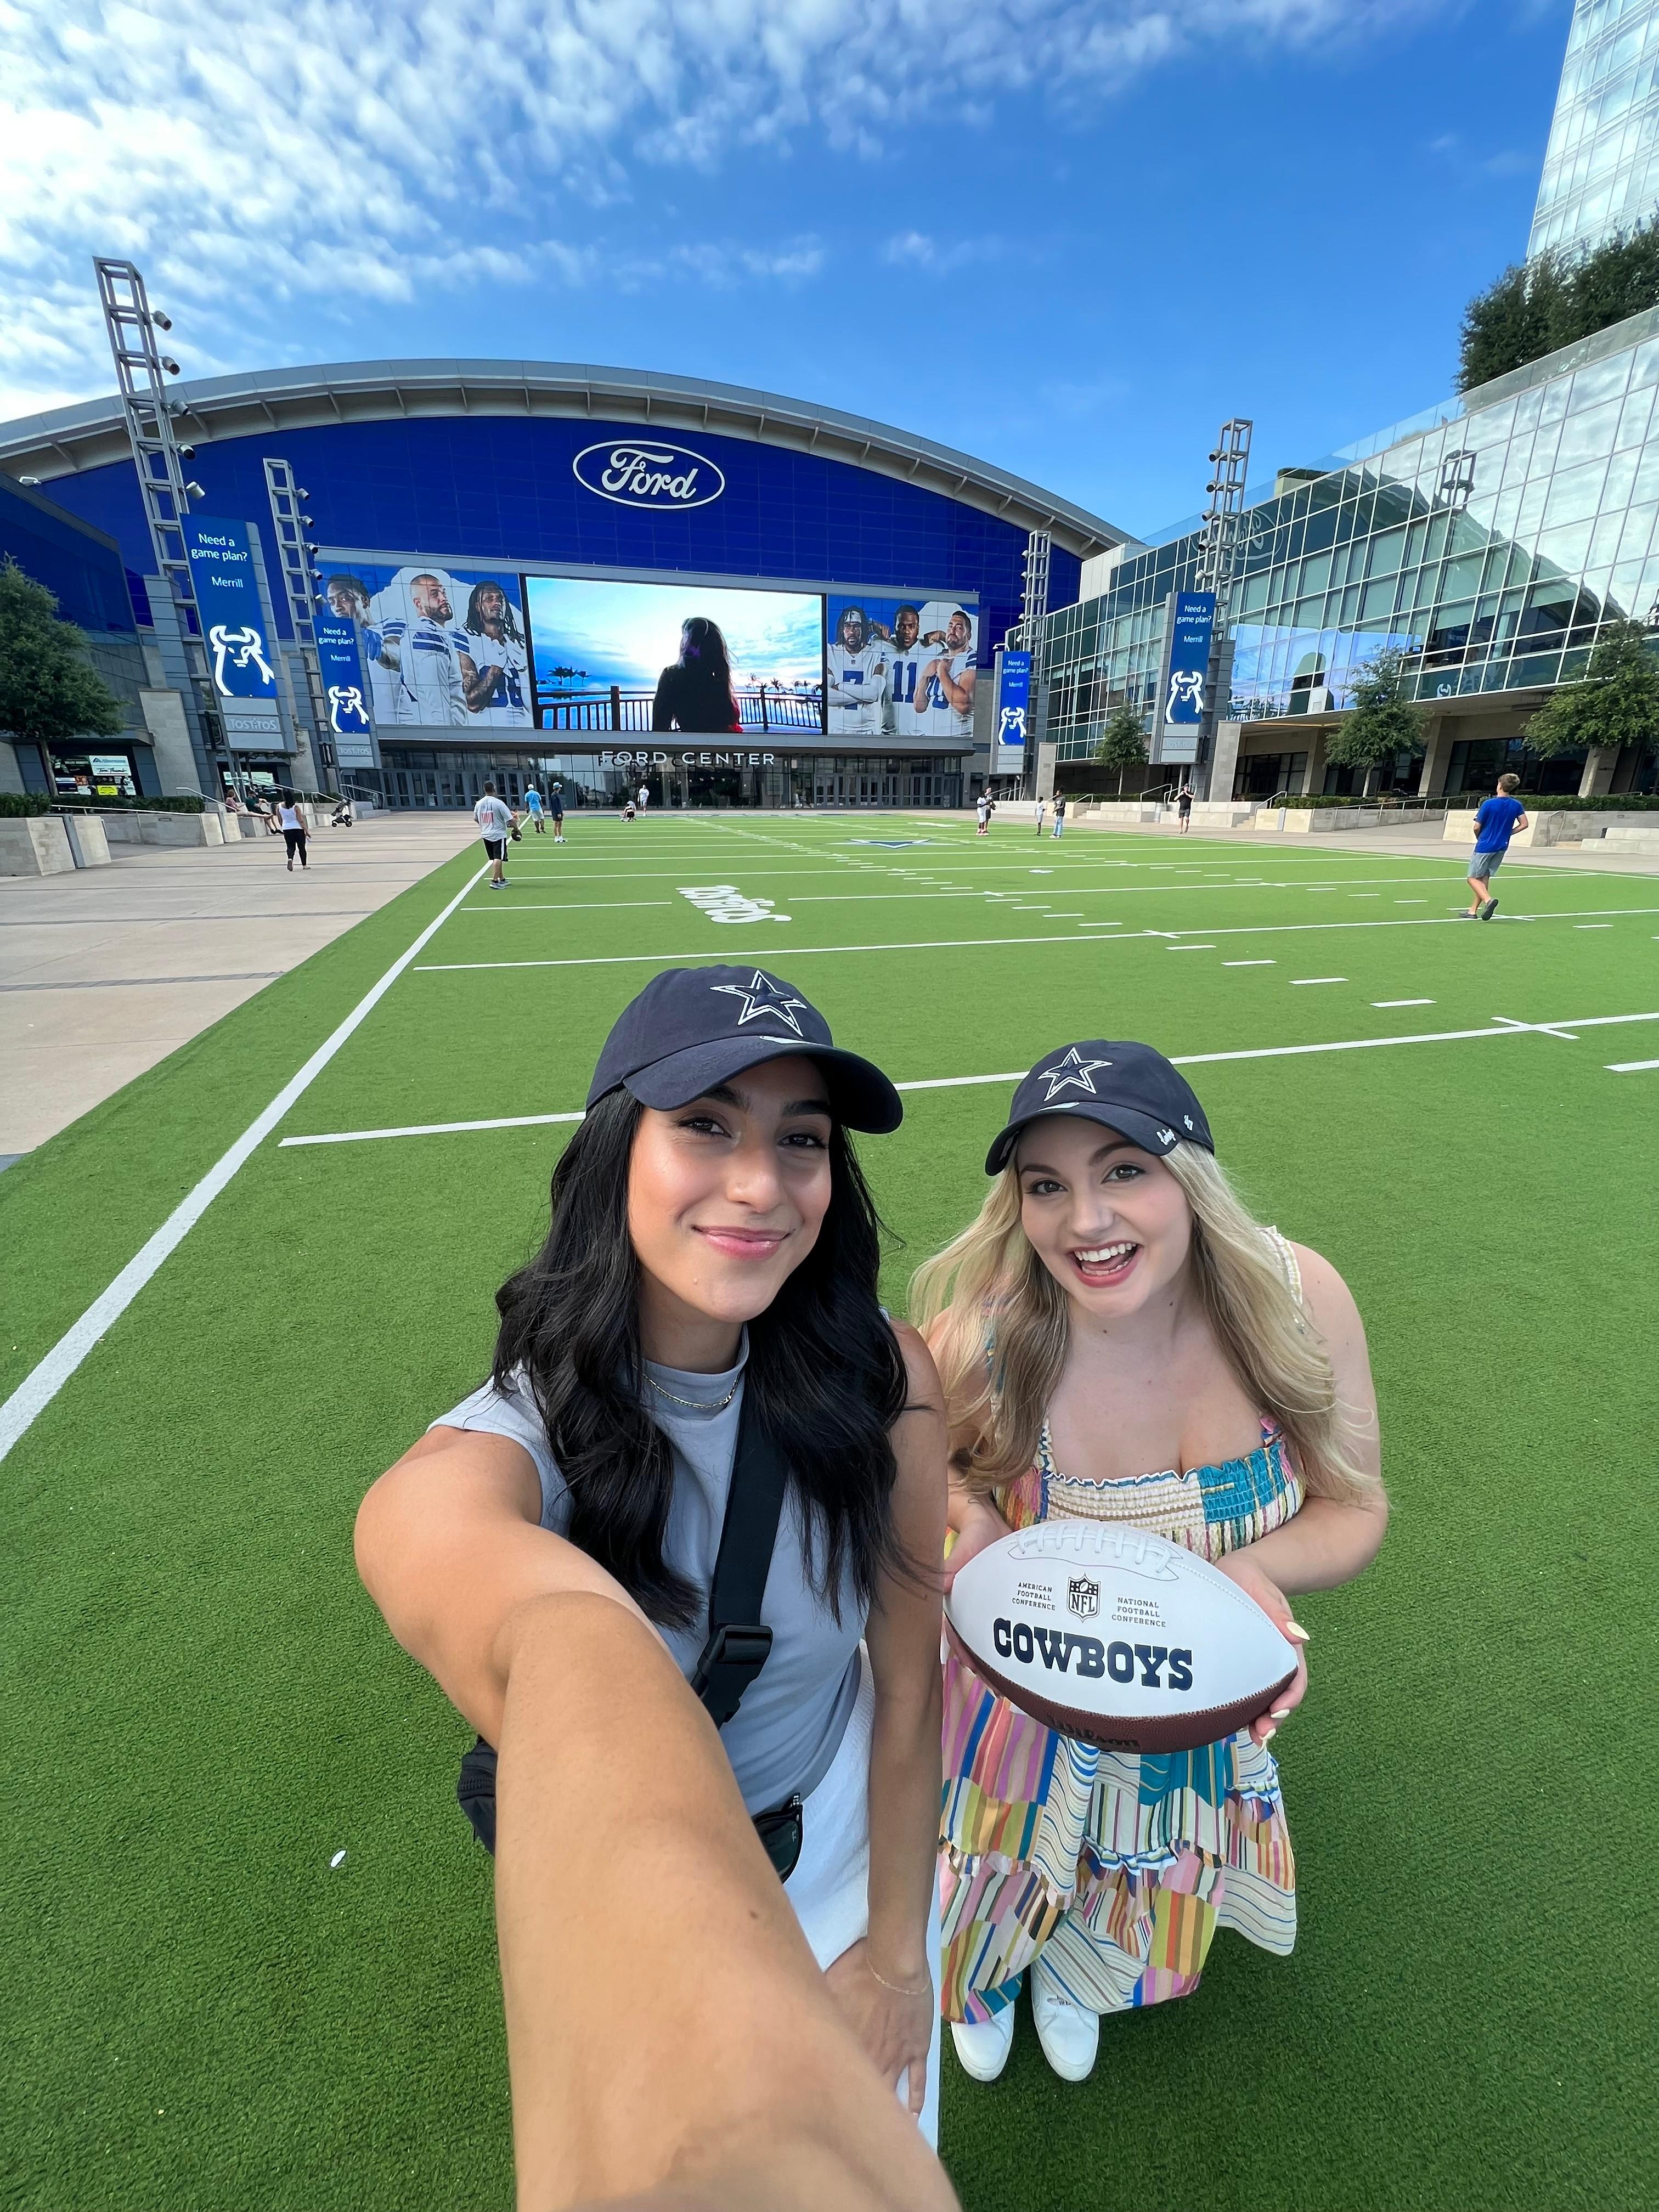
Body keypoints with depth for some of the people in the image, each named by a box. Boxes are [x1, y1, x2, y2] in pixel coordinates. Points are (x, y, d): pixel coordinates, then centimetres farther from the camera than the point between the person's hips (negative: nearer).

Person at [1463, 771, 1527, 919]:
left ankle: (1488, 900, -26)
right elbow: (1524, 824, 4)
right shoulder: (1517, 805, 2)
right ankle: (1474, 911, 15)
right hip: (1502, 847, 6)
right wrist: (1508, 833, 12)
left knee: (1473, 878, 0)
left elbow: (1477, 827, -11)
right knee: (1485, 878, 13)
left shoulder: (1488, 804, -14)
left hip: (1485, 846, -6)